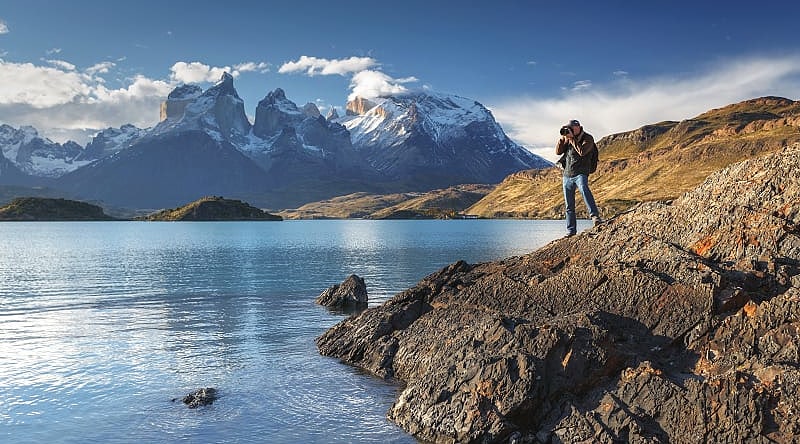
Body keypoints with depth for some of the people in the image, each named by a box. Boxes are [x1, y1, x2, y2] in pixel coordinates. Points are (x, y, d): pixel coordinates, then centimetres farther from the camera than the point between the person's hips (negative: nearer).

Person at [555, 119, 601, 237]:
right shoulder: (568, 139, 12)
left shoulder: (588, 138, -2)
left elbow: (582, 152, -19)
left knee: (584, 189, -37)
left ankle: (595, 217, -46)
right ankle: (571, 231, 13)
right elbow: (558, 151, 4)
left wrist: (572, 138, -16)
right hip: (567, 175, 5)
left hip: (580, 174, -5)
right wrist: (563, 138, -6)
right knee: (569, 205, 6)